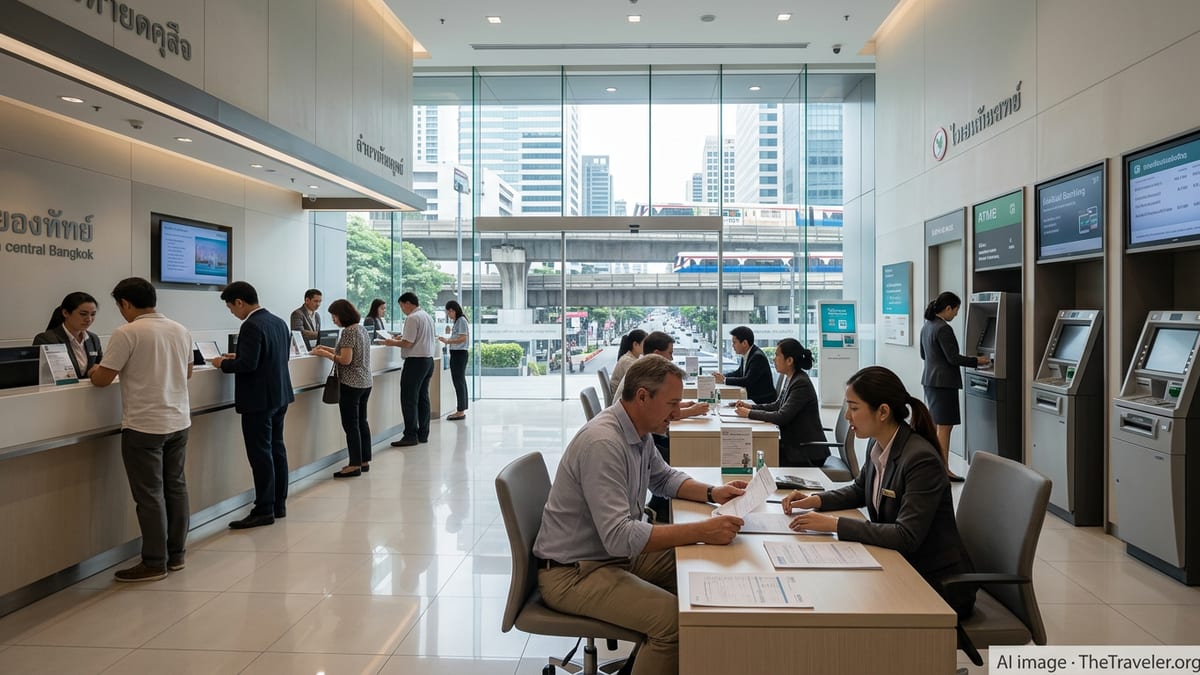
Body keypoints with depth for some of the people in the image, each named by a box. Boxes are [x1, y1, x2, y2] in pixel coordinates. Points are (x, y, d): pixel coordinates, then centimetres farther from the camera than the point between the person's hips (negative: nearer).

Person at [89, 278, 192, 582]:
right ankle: (176, 555, 21)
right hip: (179, 422, 7)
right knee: (176, 488, 13)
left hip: (144, 426, -6)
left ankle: (154, 564, 8)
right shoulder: (181, 331, 7)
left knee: (150, 495, 1)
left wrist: (94, 372, 12)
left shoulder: (127, 333, -13)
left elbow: (102, 379, -9)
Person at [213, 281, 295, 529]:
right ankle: (279, 504, 21)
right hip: (279, 395, 9)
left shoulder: (251, 326, -18)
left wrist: (223, 363, -6)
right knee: (276, 448, 14)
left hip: (259, 399, -9)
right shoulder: (279, 322, 10)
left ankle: (264, 510, 1)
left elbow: (248, 364, -24)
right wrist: (237, 357, 18)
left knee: (260, 454, -4)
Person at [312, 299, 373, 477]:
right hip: (365, 383, 9)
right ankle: (364, 461, 19)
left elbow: (346, 360, -19)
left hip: (351, 384, -9)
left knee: (351, 425, -4)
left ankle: (355, 465, -1)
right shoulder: (363, 329, 13)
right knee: (362, 422, 13)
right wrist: (330, 350, 16)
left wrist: (325, 354, -7)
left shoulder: (348, 332, -15)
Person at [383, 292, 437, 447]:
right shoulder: (427, 316, 15)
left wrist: (393, 342, -1)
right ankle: (423, 434, 16)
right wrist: (402, 337, 18)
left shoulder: (412, 318, -13)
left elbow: (408, 343, -17)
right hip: (428, 359, 10)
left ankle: (410, 435, -5)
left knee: (409, 399, -5)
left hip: (415, 360, -10)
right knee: (423, 397, 12)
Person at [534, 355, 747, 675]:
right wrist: (702, 532, -32)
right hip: (573, 572, -10)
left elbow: (664, 478, 20)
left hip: (617, 552, 10)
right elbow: (619, 537, -32)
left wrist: (711, 492, 2)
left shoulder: (639, 432, 2)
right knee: (672, 616, -25)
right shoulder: (603, 443, -28)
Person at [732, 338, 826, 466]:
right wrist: (750, 406, 4)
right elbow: (777, 405, 17)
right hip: (793, 444, 8)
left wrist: (749, 413, -18)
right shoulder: (791, 379, 6)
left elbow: (781, 417, -25)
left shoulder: (801, 384, -22)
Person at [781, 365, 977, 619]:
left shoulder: (922, 459, -25)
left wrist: (835, 524, -31)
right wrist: (816, 500, 1)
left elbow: (907, 536, -30)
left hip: (938, 584, -7)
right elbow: (861, 489, 19)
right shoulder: (877, 445, -1)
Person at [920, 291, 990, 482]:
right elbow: (953, 358, -18)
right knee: (945, 426, -3)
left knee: (935, 424, 16)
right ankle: (944, 471, 3)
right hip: (944, 382, -9)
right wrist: (977, 361, -7)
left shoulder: (926, 326, 10)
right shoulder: (943, 329, -18)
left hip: (930, 379, 9)